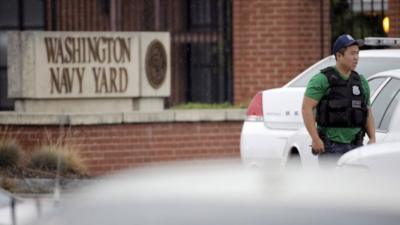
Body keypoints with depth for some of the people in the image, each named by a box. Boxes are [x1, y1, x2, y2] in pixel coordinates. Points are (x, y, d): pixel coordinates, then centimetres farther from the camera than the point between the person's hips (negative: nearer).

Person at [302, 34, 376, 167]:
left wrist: (372, 138, 4)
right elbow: (306, 108, -12)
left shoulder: (361, 81, 13)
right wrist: (315, 139, -19)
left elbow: (368, 112, 18)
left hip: (355, 146, 6)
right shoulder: (322, 80, -6)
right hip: (331, 146, -6)